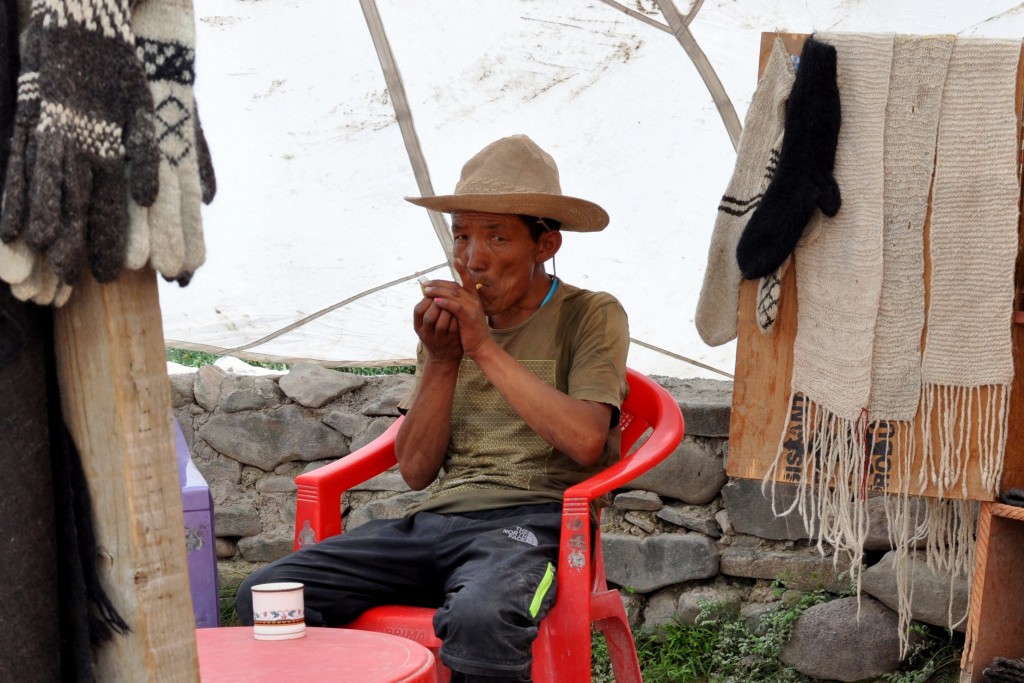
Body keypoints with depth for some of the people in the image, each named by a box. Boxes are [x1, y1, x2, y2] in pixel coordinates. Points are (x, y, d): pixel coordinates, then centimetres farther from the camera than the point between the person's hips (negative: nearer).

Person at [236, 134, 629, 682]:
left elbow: (586, 442, -14)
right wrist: (441, 361, -3)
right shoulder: (452, 323, 19)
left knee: (478, 617, -40)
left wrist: (487, 350, -12)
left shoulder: (590, 317, 5)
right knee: (265, 596, -16)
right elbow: (415, 470, 12)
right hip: (437, 518, 5)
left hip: (532, 520, -5)